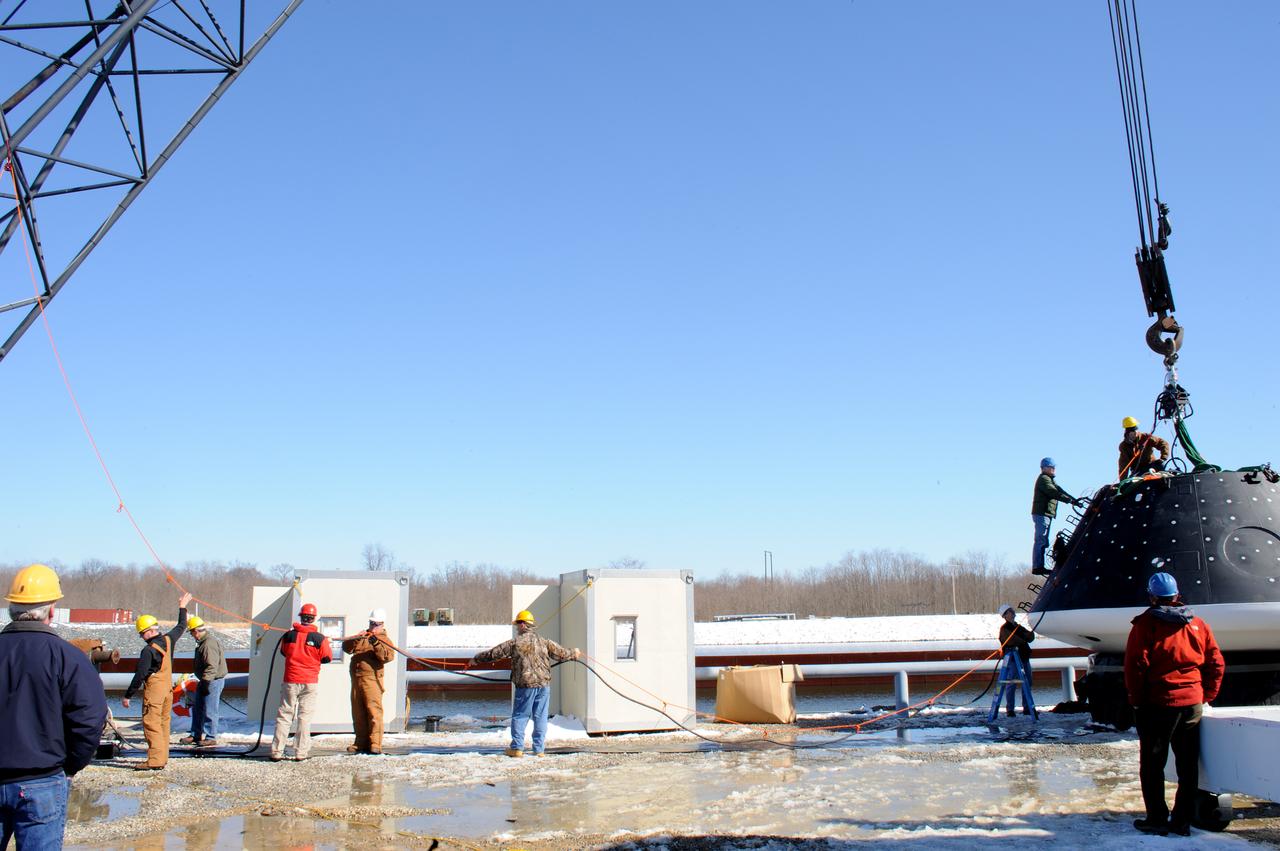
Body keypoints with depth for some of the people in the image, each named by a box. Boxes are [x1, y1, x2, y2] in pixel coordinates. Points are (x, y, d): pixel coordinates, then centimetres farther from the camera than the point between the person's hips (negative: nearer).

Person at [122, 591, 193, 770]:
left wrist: (128, 695, -8)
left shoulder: (148, 650, -16)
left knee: (151, 723, -7)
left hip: (154, 688, -8)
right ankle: (162, 757, 17)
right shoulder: (168, 640, 5)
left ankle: (155, 760, -12)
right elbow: (181, 627, 26)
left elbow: (140, 676, -16)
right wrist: (182, 608, 39)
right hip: (168, 687, 8)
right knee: (163, 722, 13)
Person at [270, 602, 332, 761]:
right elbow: (327, 658, 1)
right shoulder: (320, 639, -10)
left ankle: (277, 752, 7)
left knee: (284, 715, 8)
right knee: (305, 717, 5)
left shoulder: (288, 635, -3)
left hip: (290, 682, 1)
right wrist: (326, 644, 18)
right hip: (310, 682, -1)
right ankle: (301, 753, 4)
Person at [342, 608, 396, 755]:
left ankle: (375, 745, -13)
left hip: (372, 679, -6)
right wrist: (355, 638, -7)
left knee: (374, 712, -12)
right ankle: (361, 744, 14)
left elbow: (388, 656, -12)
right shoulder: (362, 637, 21)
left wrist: (376, 644, -24)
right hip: (356, 679, 6)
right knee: (358, 714, 8)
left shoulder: (384, 640, 6)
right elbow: (346, 648, 10)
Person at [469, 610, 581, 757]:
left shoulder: (514, 643, -3)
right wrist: (574, 654, 34)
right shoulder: (544, 642, 6)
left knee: (520, 715, 7)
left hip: (525, 685, -3)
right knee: (540, 716, 8)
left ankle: (517, 748, 7)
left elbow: (493, 653, 2)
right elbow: (561, 653, 13)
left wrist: (476, 659, 15)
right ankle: (539, 749, 9)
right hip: (543, 684, 3)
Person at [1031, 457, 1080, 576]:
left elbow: (1059, 490, 17)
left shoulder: (1049, 479, 23)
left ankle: (1039, 566, 13)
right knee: (1040, 541, -13)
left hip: (1046, 514, 11)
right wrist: (1070, 500, -24)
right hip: (1042, 514, -11)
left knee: (1043, 541, 11)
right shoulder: (1043, 479, -10)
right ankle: (1037, 567, -15)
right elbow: (1054, 493, -21)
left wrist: (1074, 499, 6)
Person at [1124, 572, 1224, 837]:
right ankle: (1182, 821, 13)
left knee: (1152, 765, 6)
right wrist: (1206, 696, 14)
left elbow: (1134, 666, -12)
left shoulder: (1145, 624, -8)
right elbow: (1216, 663, 7)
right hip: (1193, 704, 4)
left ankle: (1157, 819, 6)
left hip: (1158, 705, -4)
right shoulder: (1197, 624, 6)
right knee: (1188, 766, 10)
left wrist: (1137, 700, -2)